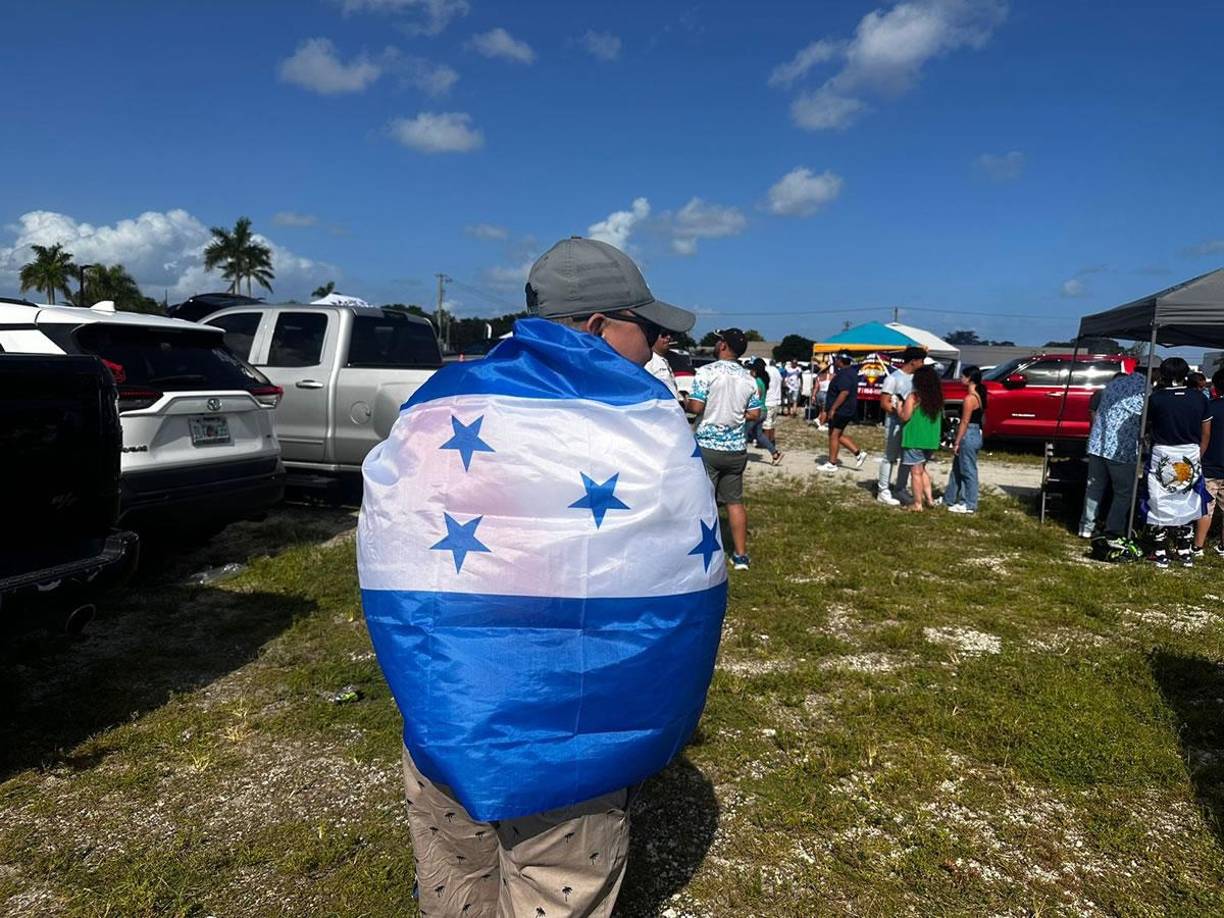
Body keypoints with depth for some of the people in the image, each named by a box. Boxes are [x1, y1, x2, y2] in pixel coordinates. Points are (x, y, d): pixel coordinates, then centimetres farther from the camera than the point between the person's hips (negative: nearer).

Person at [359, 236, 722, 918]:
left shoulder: (432, 408, 1)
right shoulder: (645, 418, -10)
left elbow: (387, 573, 2)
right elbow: (688, 585, -7)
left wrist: (428, 703, 13)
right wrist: (648, 733, 7)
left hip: (441, 730, 4)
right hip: (567, 742, -3)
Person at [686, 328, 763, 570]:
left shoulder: (706, 372, -10)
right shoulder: (748, 377, 6)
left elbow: (696, 407, -17)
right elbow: (754, 414, 6)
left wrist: (686, 403, 4)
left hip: (708, 446, -5)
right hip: (736, 447, 5)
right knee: (735, 501, 12)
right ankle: (741, 556, 17)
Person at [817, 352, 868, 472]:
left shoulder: (844, 375, -19)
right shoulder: (851, 371, 15)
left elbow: (844, 393, -28)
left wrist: (833, 409, -27)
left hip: (841, 411, -11)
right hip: (844, 411, 11)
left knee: (834, 435, -3)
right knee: (838, 435, 16)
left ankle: (832, 464, 3)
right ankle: (859, 453, 16)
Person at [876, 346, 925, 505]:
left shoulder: (916, 378, 9)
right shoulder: (893, 378, -11)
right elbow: (884, 403, -13)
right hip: (895, 424, -7)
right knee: (890, 457, -1)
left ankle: (900, 490, 23)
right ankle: (883, 491, 5)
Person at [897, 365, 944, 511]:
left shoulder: (914, 396, -13)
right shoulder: (937, 397, 6)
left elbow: (905, 417, -14)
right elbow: (939, 417, 14)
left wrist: (899, 406, 4)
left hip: (915, 440, -6)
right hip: (931, 440, 6)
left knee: (916, 472, 1)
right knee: (922, 469, 22)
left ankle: (917, 504, 4)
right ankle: (929, 498, 20)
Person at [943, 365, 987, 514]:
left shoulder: (970, 398, -18)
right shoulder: (978, 396, 11)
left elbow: (965, 422, -18)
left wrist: (957, 442, -14)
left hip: (968, 436, -10)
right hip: (975, 433, 10)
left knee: (968, 470, -2)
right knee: (957, 469, 17)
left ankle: (969, 504, 5)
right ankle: (949, 499, 27)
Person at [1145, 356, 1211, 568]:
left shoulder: (1155, 398, -10)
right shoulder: (1199, 399, 2)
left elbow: (1147, 427, -1)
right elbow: (1206, 434, 7)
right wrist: (1197, 457, 16)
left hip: (1163, 456, -4)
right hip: (1190, 457, 4)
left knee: (1161, 506, 5)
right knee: (1185, 506, 15)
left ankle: (1161, 555, 8)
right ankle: (1186, 553, 21)